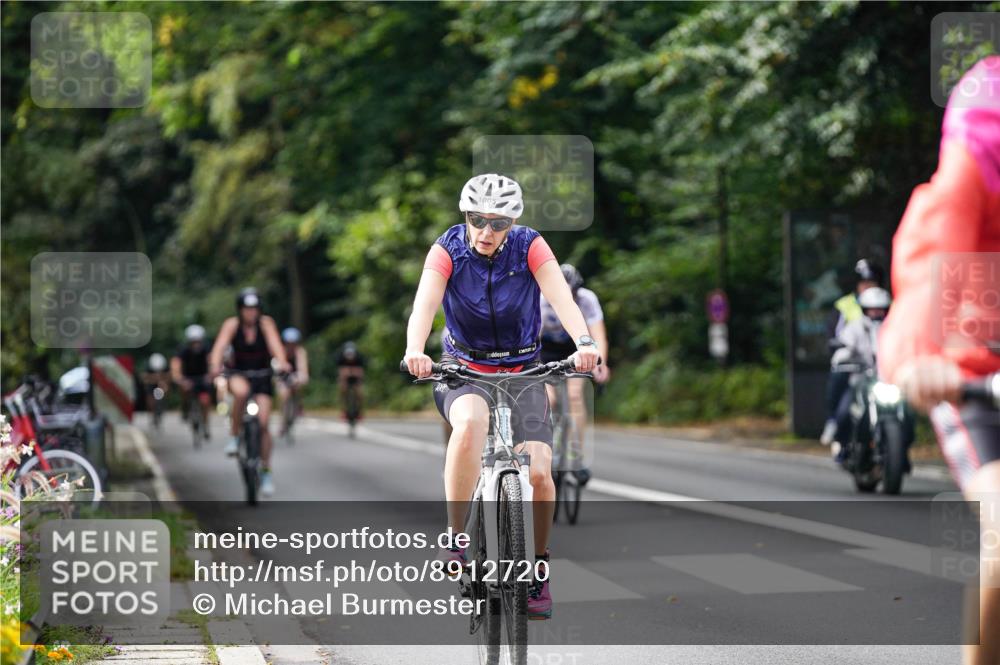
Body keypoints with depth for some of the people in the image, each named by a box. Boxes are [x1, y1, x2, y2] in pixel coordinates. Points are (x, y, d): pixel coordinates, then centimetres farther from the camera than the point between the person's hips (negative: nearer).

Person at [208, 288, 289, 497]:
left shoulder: (266, 323, -13)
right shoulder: (232, 324, -13)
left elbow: (275, 344, -28)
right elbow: (220, 346, -27)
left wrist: (281, 362, -49)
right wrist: (215, 366, -48)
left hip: (262, 376, 1)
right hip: (239, 375, -1)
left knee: (263, 423, -10)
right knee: (241, 391, -38)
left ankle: (266, 472, 3)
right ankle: (234, 436, -19)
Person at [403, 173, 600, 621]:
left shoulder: (529, 247, -11)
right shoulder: (448, 249, -13)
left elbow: (560, 296, -25)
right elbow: (425, 303, -27)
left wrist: (584, 342, -45)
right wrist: (415, 351, -48)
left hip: (522, 372, 1)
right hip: (463, 368, -1)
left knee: (539, 472, -17)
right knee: (470, 425, -36)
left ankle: (538, 567, 8)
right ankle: (455, 538, -23)